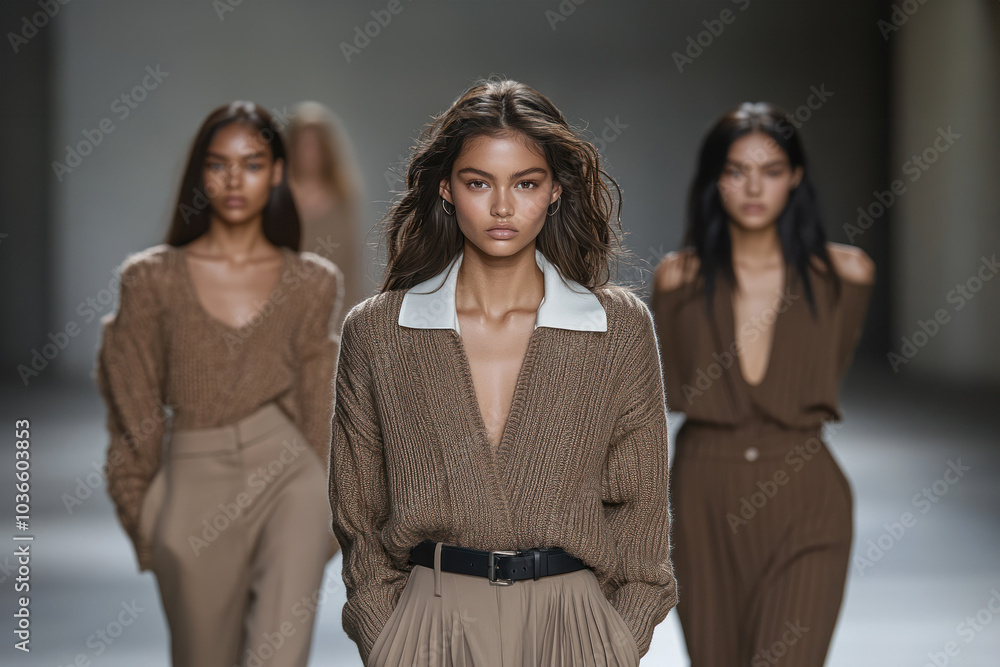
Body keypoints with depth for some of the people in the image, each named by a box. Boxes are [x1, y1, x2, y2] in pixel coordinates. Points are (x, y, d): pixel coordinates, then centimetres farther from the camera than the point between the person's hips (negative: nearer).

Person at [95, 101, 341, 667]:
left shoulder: (311, 282, 5)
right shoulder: (154, 277, 1)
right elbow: (135, 404, 7)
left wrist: (328, 512, 14)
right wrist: (141, 514, 8)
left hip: (288, 473, 0)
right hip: (195, 483, 1)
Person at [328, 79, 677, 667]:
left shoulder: (622, 327, 0)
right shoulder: (375, 332, 0)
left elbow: (641, 508, 3)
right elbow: (359, 518, 4)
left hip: (574, 620, 0)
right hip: (429, 618, 0)